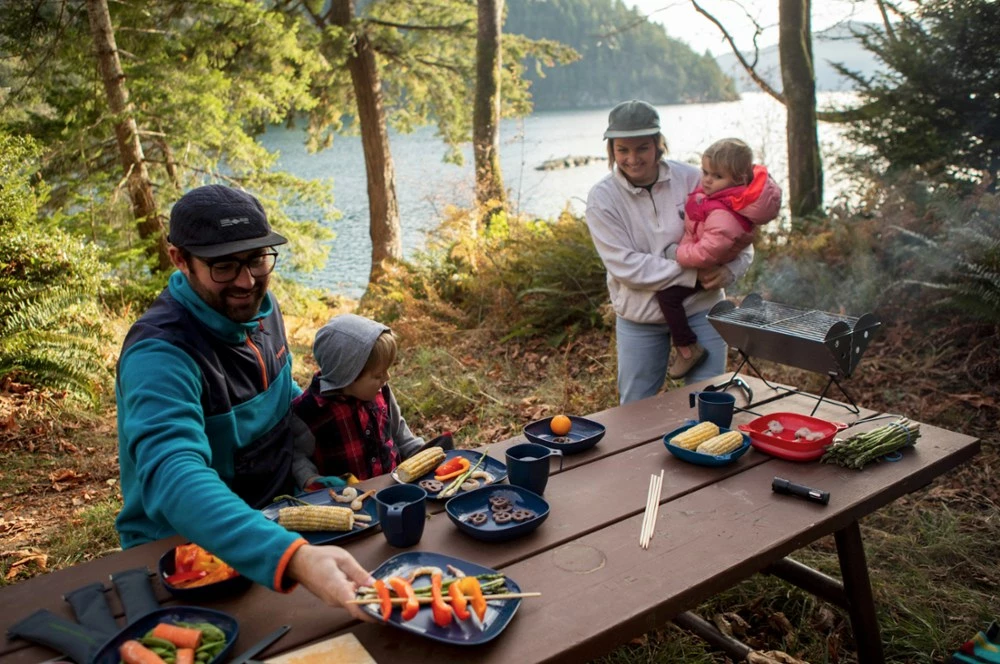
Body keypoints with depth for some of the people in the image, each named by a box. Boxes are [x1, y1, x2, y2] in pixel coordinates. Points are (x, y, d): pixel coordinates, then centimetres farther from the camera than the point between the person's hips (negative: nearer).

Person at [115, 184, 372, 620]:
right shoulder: (159, 354, -29)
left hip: (272, 516, 7)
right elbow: (174, 477, -46)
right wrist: (293, 557, -60)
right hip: (181, 549, -6)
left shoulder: (258, 307, -4)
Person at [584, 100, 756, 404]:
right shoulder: (602, 197, -10)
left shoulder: (691, 179, -6)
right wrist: (694, 273, -23)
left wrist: (728, 270, -19)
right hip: (639, 319, 0)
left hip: (700, 309, 1)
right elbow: (626, 265, -18)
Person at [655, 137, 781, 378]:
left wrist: (678, 254, -28)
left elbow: (710, 251, -40)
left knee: (667, 294, -19)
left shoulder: (723, 215, -37)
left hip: (707, 268, -11)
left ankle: (688, 348, -5)